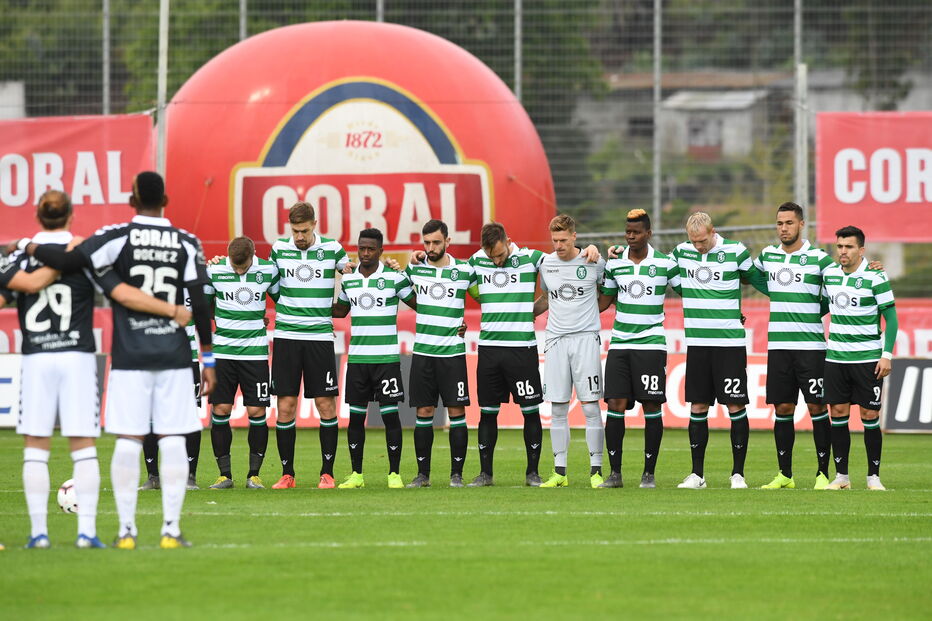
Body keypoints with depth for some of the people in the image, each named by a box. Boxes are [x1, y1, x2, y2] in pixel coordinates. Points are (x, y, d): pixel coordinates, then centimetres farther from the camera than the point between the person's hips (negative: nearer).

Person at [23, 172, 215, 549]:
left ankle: (126, 531, 0)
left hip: (129, 358, -1)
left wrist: (28, 247, 1)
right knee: (172, 441, 2)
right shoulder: (186, 244, 3)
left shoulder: (118, 238, -4)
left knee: (127, 442, 0)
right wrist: (208, 361, 7)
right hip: (174, 355, 1)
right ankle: (171, 529, -1)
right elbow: (200, 306, 1)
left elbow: (70, 261, -16)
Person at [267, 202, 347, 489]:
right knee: (285, 406, 0)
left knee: (326, 405, -3)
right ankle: (287, 473, 7)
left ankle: (327, 473, 5)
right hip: (286, 336, 1)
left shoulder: (332, 249, 1)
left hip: (320, 336, -1)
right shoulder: (279, 249, 5)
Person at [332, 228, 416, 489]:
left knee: (390, 414, -3)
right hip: (356, 357, 4)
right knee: (355, 416, 4)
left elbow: (419, 305, 6)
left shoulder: (395, 278, -3)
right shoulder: (348, 279, 9)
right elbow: (340, 310, 26)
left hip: (387, 358, -4)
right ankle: (356, 474, 12)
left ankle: (395, 474, 3)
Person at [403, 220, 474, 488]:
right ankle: (423, 473, 9)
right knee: (423, 412, 3)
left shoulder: (465, 270, 0)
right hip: (422, 352, 2)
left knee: (456, 412, -3)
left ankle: (457, 474, 2)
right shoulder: (415, 268, 5)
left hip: (453, 352, -2)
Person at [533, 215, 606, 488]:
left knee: (590, 406, -5)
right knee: (557, 408, 2)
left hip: (586, 338, -3)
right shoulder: (546, 263, 8)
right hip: (556, 340, 3)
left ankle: (596, 471, -1)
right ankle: (559, 472, 7)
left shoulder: (593, 262, -2)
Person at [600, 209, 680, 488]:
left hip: (651, 345, -3)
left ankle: (649, 473, 3)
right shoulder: (614, 263, 8)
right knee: (615, 406, -4)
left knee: (651, 407, -3)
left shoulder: (665, 264, 0)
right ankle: (615, 473, 0)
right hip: (619, 345, 3)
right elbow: (604, 302, 18)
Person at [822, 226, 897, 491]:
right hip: (836, 357, 4)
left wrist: (887, 354, -12)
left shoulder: (875, 277, -9)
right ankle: (841, 476, 8)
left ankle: (873, 476, 6)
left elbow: (890, 317, -6)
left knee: (870, 417, -2)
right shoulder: (829, 273, 5)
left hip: (868, 358, -4)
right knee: (838, 414, 2)